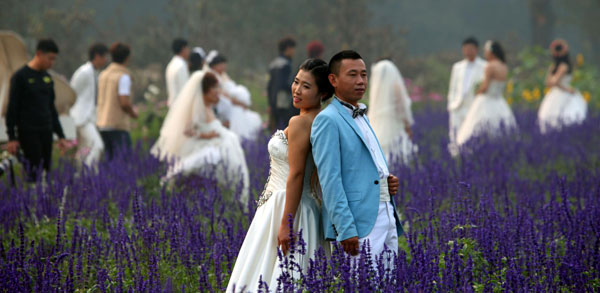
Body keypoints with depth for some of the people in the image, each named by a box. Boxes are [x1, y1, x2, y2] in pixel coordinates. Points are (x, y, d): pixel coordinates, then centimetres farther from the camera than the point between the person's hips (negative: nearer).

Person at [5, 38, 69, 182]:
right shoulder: (20, 77, -6)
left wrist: (61, 136, 18)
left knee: (46, 170, 1)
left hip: (46, 132, 7)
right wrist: (12, 138, -10)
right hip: (28, 132, -7)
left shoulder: (47, 78, 14)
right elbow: (12, 109, -6)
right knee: (34, 172, -13)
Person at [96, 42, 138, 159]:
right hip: (118, 125, -7)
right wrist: (133, 113, 1)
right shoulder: (123, 76, -12)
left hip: (103, 123, 7)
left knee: (111, 160, 12)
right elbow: (124, 103, -19)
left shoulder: (103, 75, 11)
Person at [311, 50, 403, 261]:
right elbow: (330, 180, -14)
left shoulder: (361, 117, 20)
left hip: (387, 222, 9)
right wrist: (346, 230, -21)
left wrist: (388, 182, 8)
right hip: (359, 227, -9)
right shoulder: (327, 120, -8)